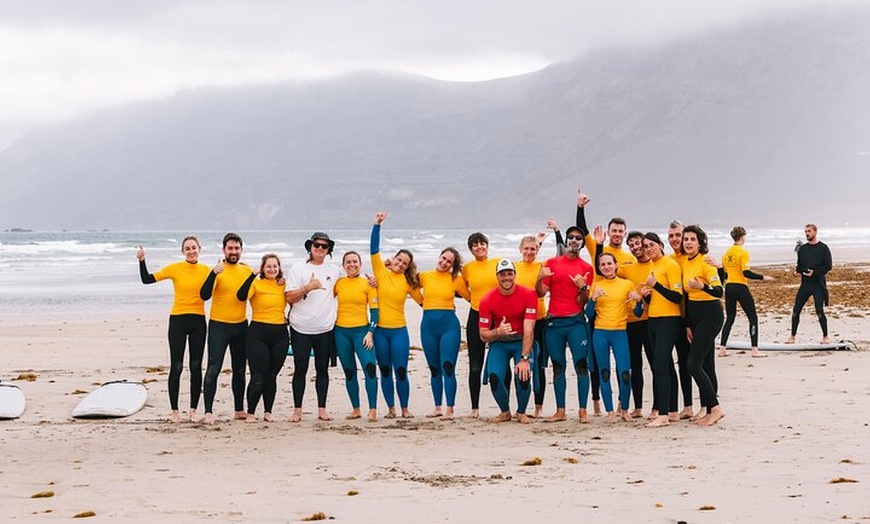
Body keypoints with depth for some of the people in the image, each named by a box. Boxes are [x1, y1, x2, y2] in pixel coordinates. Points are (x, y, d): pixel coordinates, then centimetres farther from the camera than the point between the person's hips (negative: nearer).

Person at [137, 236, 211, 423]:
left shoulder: (205, 270, 2)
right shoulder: (175, 268, -4)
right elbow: (147, 279, -2)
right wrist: (142, 261, -13)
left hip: (198, 321, 2)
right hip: (178, 320, -2)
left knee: (196, 367, 5)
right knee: (176, 367, -1)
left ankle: (193, 410, 13)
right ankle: (174, 410, 8)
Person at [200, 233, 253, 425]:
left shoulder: (246, 270, 6)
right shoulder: (217, 270, -10)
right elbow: (204, 295, -22)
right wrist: (214, 273, -33)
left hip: (241, 326, 5)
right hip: (219, 325, -5)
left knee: (240, 369, 14)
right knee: (213, 369, -9)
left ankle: (239, 410, 24)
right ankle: (208, 412, -7)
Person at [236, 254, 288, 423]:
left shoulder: (284, 285, 8)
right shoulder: (256, 284, -5)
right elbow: (242, 296, -23)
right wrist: (253, 275, -26)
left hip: (280, 334, 4)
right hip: (258, 333, -4)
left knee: (272, 376, 8)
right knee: (258, 377, -5)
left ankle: (268, 412, 19)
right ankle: (250, 413, 9)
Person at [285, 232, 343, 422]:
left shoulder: (335, 270, 9)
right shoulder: (298, 268, -1)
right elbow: (289, 297, -7)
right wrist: (308, 287, -20)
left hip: (325, 328, 3)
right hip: (301, 328, -3)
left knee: (322, 369, 6)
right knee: (300, 369, 0)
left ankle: (322, 409, 12)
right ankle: (297, 410, 6)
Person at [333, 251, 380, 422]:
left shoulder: (368, 284, 1)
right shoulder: (338, 283, 6)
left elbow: (374, 310, -1)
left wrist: (370, 333, -9)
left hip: (361, 330, -3)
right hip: (341, 331, 3)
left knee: (370, 367, -18)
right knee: (349, 372, 7)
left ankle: (373, 410, -16)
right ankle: (356, 409, 16)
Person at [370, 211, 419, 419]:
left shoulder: (408, 281, 3)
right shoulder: (382, 273, 0)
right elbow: (374, 250, -10)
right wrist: (377, 225, -16)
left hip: (399, 331, 0)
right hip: (380, 330, 0)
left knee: (401, 371, -2)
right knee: (385, 371, 7)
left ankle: (405, 409, 11)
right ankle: (391, 408, 17)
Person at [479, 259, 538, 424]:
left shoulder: (528, 295, -16)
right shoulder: (487, 300, -11)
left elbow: (528, 330, -20)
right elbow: (483, 335, -8)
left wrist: (524, 358, -29)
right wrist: (497, 332, -31)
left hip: (522, 342, -1)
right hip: (499, 343, 1)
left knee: (523, 375, -24)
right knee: (494, 377, -20)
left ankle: (521, 413, 6)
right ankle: (505, 412, 10)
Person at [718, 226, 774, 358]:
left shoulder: (726, 253, 8)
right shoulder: (743, 252, -11)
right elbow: (746, 273, -18)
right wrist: (762, 277, -10)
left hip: (729, 287, 7)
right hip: (741, 287, -7)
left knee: (730, 318, 15)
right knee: (753, 318, 2)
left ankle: (722, 348, 10)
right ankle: (755, 350, -3)